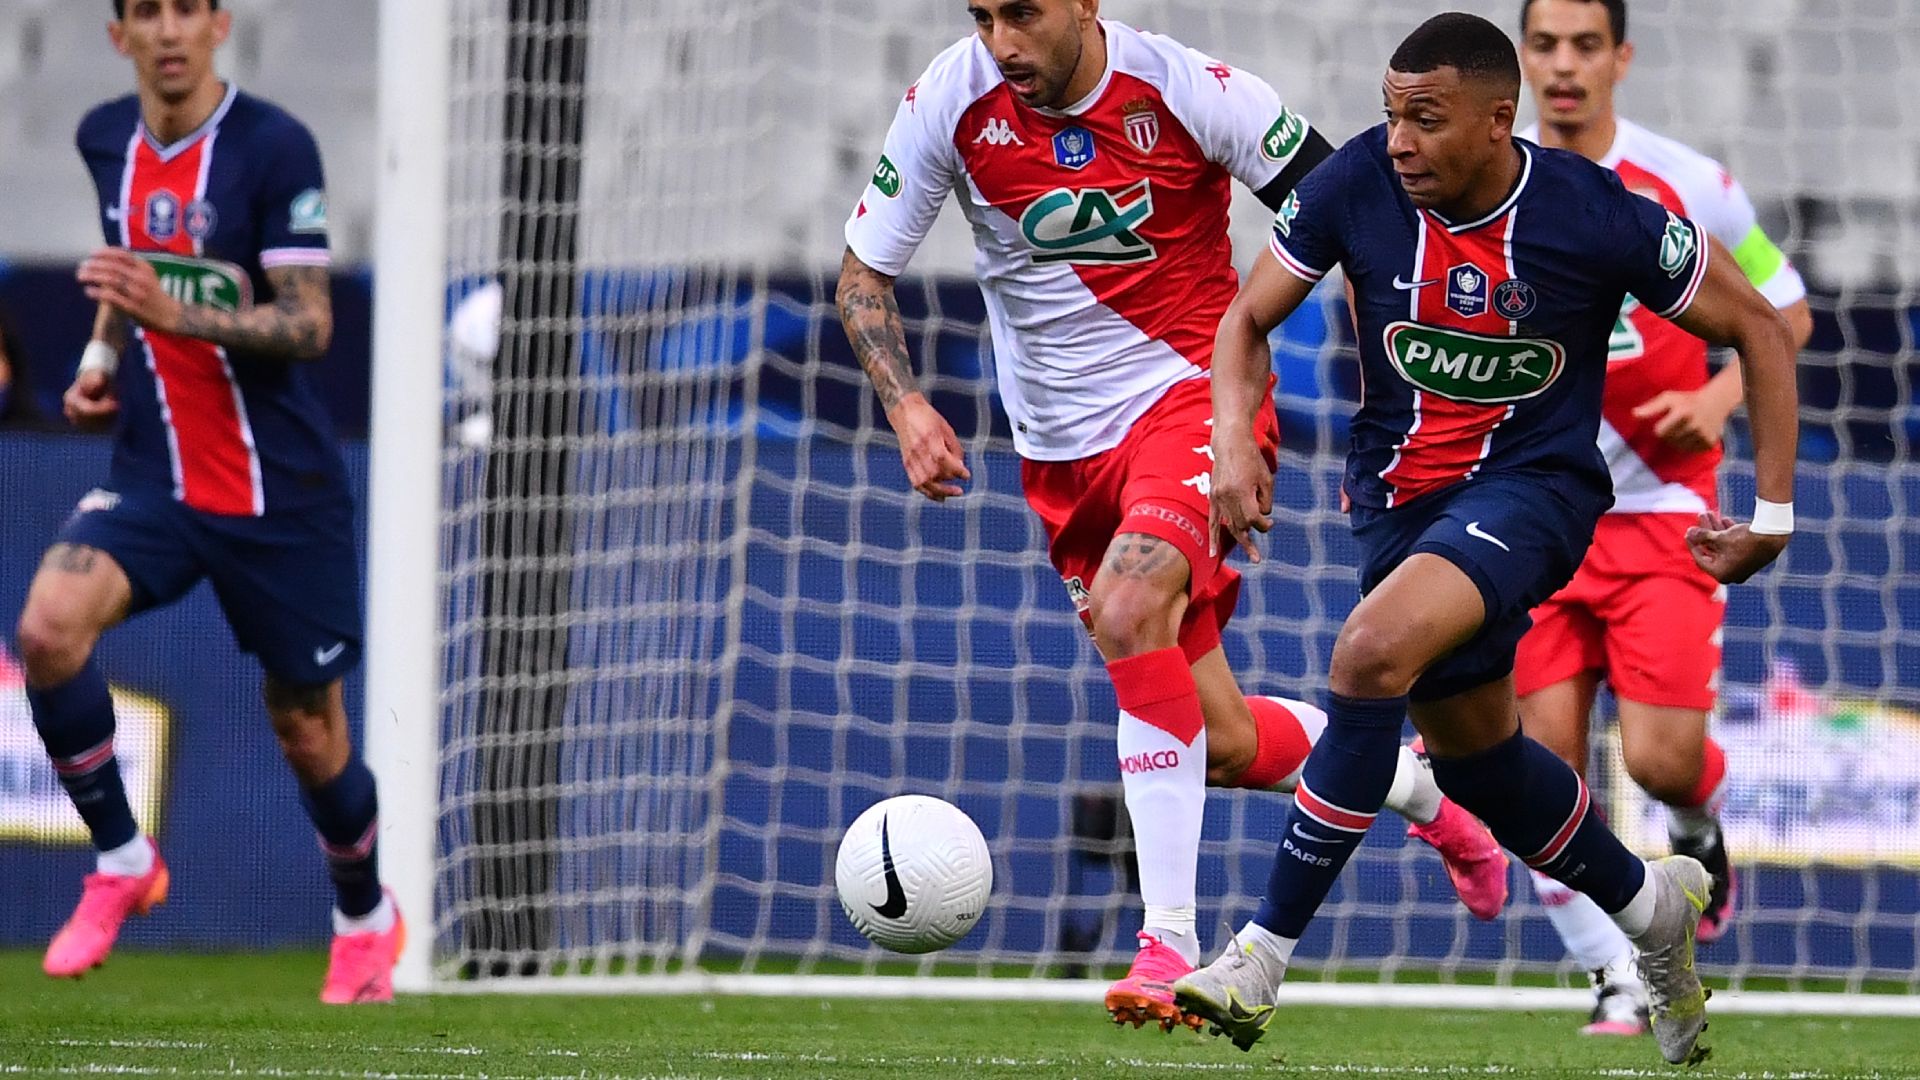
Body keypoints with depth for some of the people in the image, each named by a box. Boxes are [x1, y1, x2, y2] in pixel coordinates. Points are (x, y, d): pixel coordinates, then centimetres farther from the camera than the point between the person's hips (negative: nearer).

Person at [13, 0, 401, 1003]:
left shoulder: (274, 147, -14)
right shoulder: (104, 140, 4)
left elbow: (307, 325, -18)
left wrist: (174, 314, -31)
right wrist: (102, 357, 7)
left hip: (279, 490, -4)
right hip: (155, 470, 4)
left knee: (307, 727, 7)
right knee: (48, 624, -23)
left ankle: (366, 918, 35)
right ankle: (121, 862, -5)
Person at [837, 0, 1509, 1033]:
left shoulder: (1187, 90, -17)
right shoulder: (950, 102, -10)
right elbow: (862, 272, -2)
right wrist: (905, 404, -19)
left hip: (1192, 389, -4)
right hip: (1063, 449, 4)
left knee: (1127, 609, -33)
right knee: (1225, 744, 6)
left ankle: (1170, 946, -31)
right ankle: (1416, 784, 38)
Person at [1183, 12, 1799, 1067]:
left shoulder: (1597, 217, -19)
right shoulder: (1357, 183, -12)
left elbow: (1757, 328, -4)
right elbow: (1248, 317, 2)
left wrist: (1773, 512, -4)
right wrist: (1235, 440, -17)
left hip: (1533, 484, -6)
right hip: (1399, 491, 6)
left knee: (1372, 654, -30)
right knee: (1470, 743, 18)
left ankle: (1260, 962, -26)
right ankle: (1650, 904, 46)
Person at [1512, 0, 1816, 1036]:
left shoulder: (1690, 186, -4)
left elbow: (1786, 312, 9)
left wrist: (1720, 397, -8)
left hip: (1660, 510, -2)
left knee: (1661, 757, -12)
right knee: (1547, 762, -8)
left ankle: (1700, 832, 25)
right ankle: (1616, 978, 7)